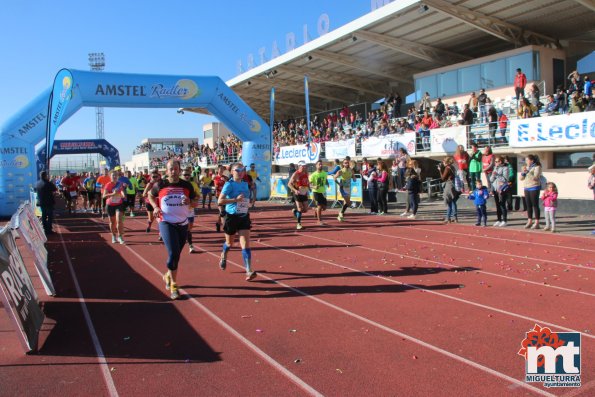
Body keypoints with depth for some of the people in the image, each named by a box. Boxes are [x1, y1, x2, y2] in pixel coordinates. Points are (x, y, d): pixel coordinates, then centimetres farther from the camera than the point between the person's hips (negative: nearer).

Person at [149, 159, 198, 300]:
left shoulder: (187, 185, 1)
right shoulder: (160, 185, -4)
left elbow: (195, 203, 7)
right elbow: (150, 195, 14)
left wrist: (190, 201, -16)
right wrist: (155, 207, -4)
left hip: (183, 224, 3)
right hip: (166, 223, -3)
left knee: (176, 254, 14)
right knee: (173, 253, -15)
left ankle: (168, 275, 41)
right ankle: (173, 285, -3)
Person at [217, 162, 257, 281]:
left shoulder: (245, 184, 7)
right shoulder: (229, 184, -12)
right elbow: (220, 201, -22)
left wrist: (248, 204, 10)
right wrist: (235, 199, -28)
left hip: (244, 217, 4)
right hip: (232, 217, -3)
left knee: (245, 244, -8)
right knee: (230, 243, 17)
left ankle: (249, 271, -13)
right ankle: (223, 256, 51)